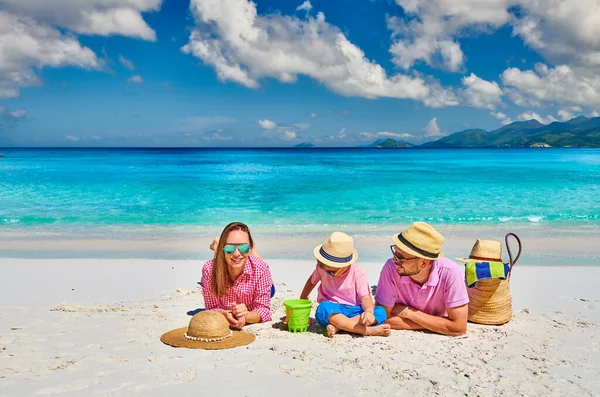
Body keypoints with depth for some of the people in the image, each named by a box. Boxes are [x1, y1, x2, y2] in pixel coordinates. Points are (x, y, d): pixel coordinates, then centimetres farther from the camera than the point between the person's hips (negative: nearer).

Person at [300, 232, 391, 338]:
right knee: (324, 308, -37)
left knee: (380, 312, -26)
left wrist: (369, 311, -35)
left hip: (353, 311, 0)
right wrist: (302, 299, 24)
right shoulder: (322, 268, 2)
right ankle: (369, 330, -41)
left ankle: (337, 327, -35)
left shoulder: (357, 274, -7)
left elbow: (365, 298, -14)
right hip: (332, 311, 0)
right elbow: (312, 280, 24)